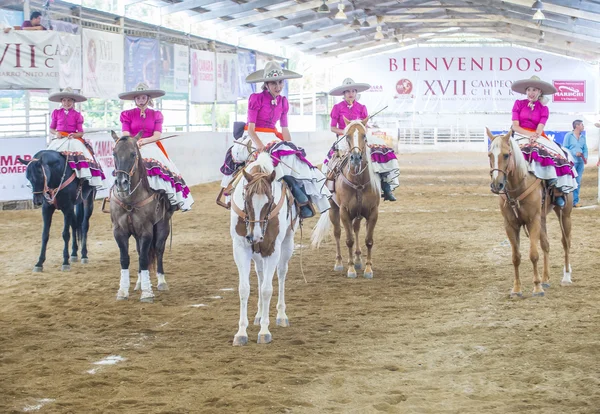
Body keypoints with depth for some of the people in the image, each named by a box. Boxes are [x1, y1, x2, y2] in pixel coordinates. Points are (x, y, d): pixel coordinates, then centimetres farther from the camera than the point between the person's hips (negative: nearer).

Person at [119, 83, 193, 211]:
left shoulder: (156, 115, 13)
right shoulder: (128, 115, 11)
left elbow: (157, 136, 1)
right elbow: (125, 136, 0)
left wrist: (144, 141, -19)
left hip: (151, 147, 1)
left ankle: (173, 198, -31)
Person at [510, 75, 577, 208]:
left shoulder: (543, 109, 10)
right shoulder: (519, 104, 7)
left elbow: (540, 128, -3)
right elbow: (515, 126, -2)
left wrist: (535, 137, -25)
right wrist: (529, 134, -16)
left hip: (538, 138, 3)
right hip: (520, 136, -3)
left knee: (557, 154, -21)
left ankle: (557, 191, -23)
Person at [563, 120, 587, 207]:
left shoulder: (582, 137, 15)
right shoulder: (569, 135, -2)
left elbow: (585, 149, 14)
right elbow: (565, 148, -6)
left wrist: (585, 157, -5)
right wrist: (575, 153, -16)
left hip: (580, 162, 6)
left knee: (578, 183, 8)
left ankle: (575, 201, 14)